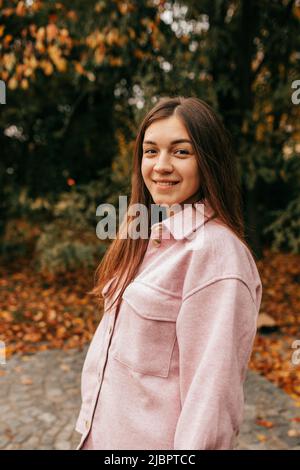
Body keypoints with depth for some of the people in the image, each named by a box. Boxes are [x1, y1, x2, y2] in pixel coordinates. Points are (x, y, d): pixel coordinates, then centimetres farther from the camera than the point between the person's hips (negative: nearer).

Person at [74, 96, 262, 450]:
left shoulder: (216, 251, -23)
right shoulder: (151, 236, 2)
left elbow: (213, 391, -23)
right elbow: (117, 340, 8)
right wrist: (93, 419, 13)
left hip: (157, 441, -7)